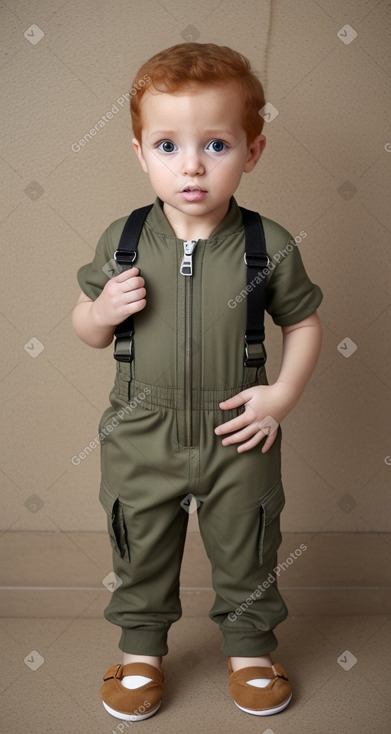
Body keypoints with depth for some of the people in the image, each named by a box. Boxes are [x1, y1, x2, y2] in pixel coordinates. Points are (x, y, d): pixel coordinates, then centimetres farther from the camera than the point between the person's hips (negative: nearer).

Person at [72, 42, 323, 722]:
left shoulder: (269, 246, -11)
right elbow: (84, 326, 2)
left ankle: (249, 647, 44)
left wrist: (283, 394, -11)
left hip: (237, 440, 0)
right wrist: (103, 312, -20)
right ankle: (142, 649, 44)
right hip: (142, 438, 1)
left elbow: (303, 321, 2)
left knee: (245, 554, 18)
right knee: (141, 555, 19)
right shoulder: (122, 240, -9)